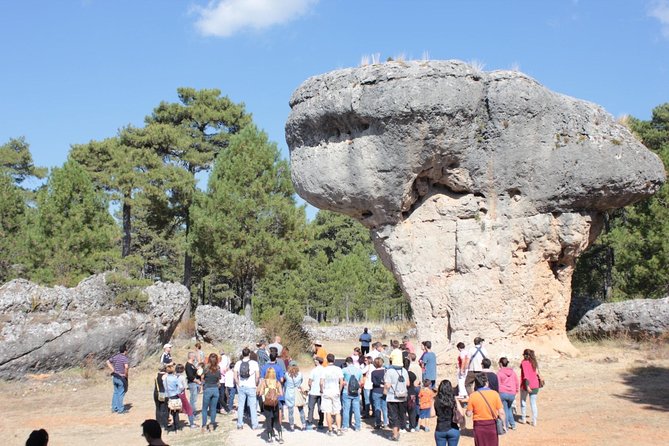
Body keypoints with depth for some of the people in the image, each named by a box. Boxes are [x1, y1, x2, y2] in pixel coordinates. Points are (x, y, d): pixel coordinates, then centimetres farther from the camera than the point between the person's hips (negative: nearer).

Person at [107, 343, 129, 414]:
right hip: (122, 378, -7)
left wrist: (113, 370, 6)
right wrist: (126, 375, -15)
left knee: (116, 392, 16)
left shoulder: (115, 356, 6)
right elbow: (126, 367, -30)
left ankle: (114, 408, 21)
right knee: (121, 393, 1)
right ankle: (120, 409, 7)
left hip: (115, 377, 7)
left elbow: (108, 362, 10)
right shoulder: (124, 358, -16)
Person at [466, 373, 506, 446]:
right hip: (492, 424, 0)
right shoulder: (494, 394, -7)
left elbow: (469, 414, -5)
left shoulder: (473, 396, -8)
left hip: (479, 426, 0)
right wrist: (504, 424, 6)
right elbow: (501, 412, -6)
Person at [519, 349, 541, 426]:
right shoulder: (534, 362, 7)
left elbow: (526, 374, -18)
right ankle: (534, 421, 5)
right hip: (535, 385, 4)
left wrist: (527, 385, -22)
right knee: (533, 403, 8)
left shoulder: (524, 362, -10)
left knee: (523, 401, 15)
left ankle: (523, 419, 22)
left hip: (526, 385, -4)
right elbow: (537, 373, 10)